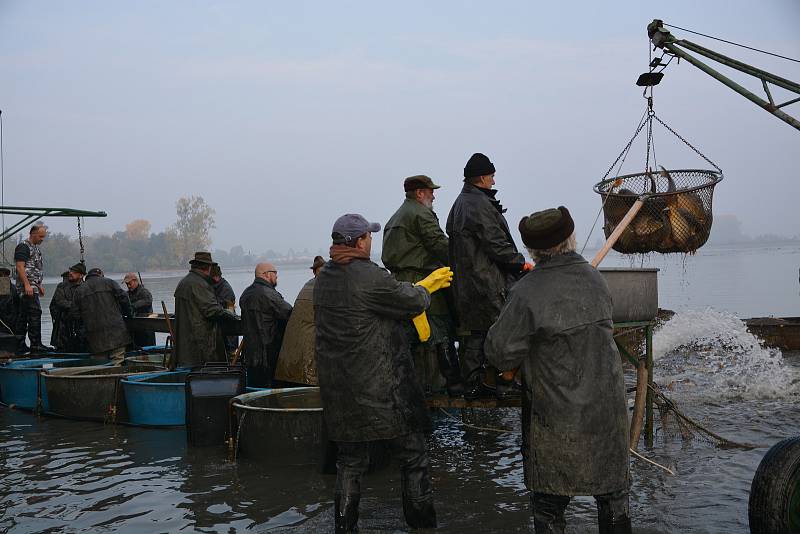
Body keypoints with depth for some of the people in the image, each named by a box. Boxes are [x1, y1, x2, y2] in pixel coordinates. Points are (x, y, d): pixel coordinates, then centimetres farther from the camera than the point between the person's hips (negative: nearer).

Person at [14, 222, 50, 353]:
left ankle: (20, 345, 12)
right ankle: (35, 344, -13)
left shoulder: (36, 248, 21)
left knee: (23, 316, 10)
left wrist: (39, 285, 24)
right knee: (35, 313, -13)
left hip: (33, 287, 10)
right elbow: (20, 267, -16)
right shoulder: (23, 247, -9)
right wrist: (27, 285, -22)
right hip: (27, 287, -10)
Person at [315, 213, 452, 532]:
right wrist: (425, 289, 14)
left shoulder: (323, 279, 9)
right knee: (413, 457, 9)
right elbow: (414, 302, -8)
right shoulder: (370, 276, -18)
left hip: (339, 391, 7)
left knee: (350, 461, 16)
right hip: (382, 390, -7)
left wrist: (421, 286, 17)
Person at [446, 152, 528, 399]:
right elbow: (497, 244, -18)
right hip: (489, 282, -10)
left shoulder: (458, 204, 15)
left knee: (474, 332, 13)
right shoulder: (480, 204, -16)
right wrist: (521, 262, -6)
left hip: (465, 283, 10)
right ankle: (502, 383, 7)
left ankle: (473, 383, 18)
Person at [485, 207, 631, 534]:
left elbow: (500, 353, -15)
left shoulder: (526, 293, -19)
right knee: (612, 495, 21)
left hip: (555, 417, -4)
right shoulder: (595, 279, -3)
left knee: (549, 499, 11)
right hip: (606, 411, 5)